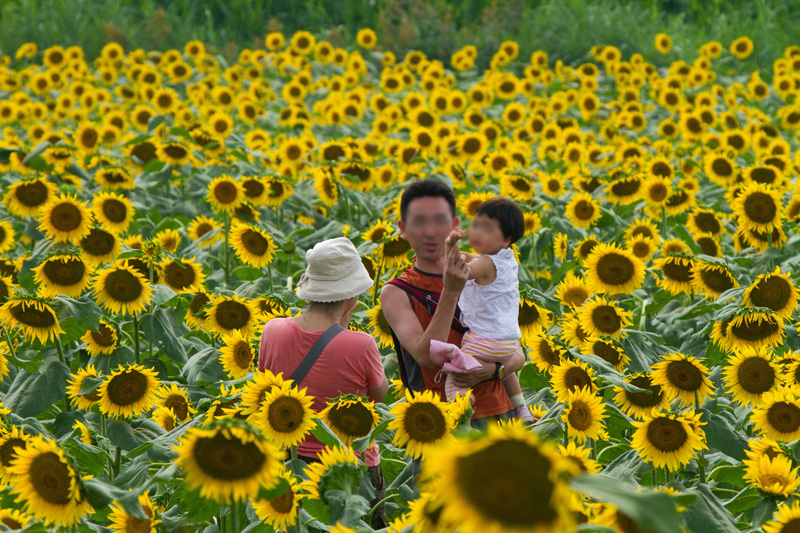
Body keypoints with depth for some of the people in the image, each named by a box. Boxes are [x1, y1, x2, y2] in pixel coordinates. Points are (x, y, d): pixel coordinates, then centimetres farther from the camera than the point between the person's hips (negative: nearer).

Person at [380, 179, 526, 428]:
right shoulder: (396, 293, 0)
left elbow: (517, 356, 15)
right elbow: (427, 357, -16)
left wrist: (493, 369, -8)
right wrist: (451, 291, -22)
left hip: (497, 410, 3)